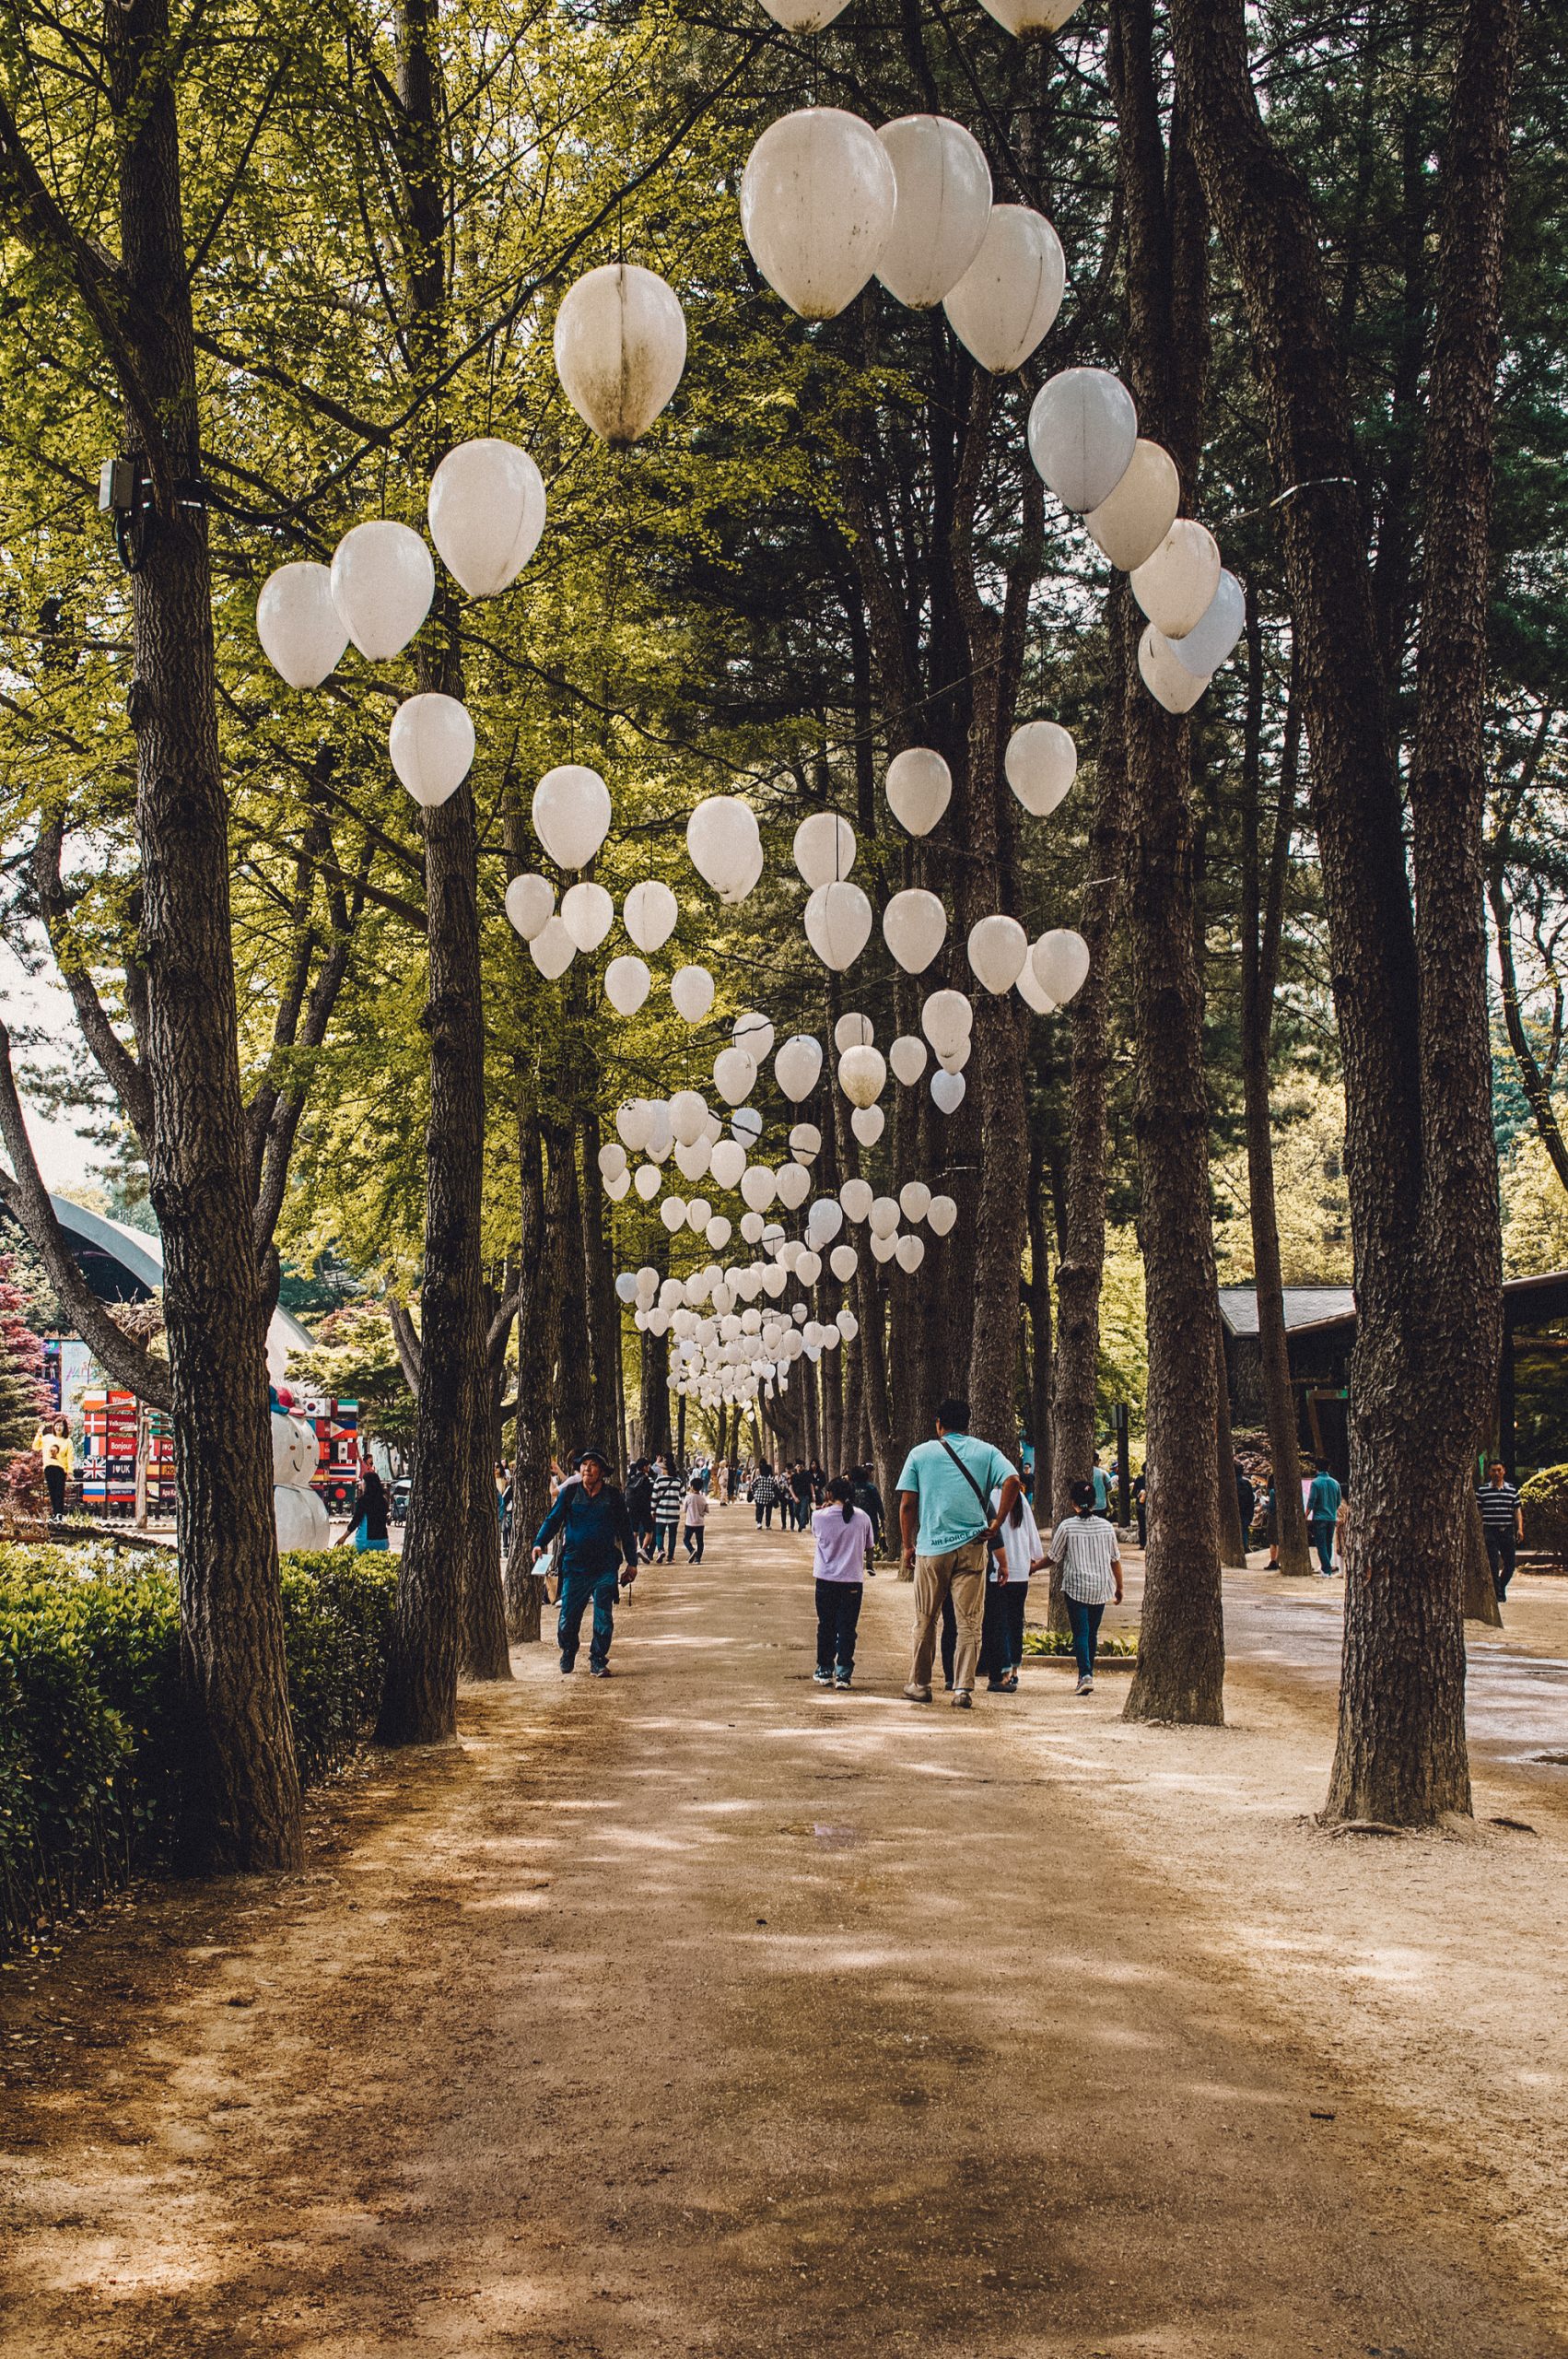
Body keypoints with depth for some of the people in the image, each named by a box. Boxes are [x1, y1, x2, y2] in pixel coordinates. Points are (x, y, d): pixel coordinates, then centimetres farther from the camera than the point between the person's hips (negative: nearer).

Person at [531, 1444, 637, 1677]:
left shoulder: (613, 1496, 4)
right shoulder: (569, 1492, 3)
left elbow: (625, 1530, 11)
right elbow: (553, 1519, 2)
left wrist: (631, 1562, 11)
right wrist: (539, 1543, -15)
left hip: (606, 1566, 0)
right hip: (574, 1564, 0)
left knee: (604, 1618, 1)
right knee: (568, 1616, 3)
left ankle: (598, 1661, 13)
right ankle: (568, 1651, 30)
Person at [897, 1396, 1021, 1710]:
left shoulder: (921, 1453, 4)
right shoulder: (986, 1452, 5)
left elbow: (907, 1505, 1)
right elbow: (1012, 1480, -11)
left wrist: (907, 1546, 10)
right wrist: (995, 1526, -5)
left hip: (931, 1547, 0)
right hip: (972, 1546, 0)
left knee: (926, 1620, 12)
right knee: (969, 1621, 2)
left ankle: (919, 1684, 20)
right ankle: (963, 1688, -5)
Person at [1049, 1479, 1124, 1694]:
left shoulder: (1067, 1526, -8)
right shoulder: (1106, 1527, 2)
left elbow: (1054, 1558, -1)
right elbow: (1115, 1560, 8)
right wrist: (1119, 1587, 19)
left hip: (1076, 1587, -3)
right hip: (1101, 1587, 3)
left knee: (1081, 1633, -4)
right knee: (1092, 1632, 14)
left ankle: (1085, 1674, -20)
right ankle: (1088, 1674, 20)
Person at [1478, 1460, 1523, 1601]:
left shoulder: (1512, 1490, 9)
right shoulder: (1483, 1490, 3)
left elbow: (1517, 1510, 10)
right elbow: (1478, 1512, 5)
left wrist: (1520, 1528, -1)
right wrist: (1479, 1531, -2)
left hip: (1508, 1531, 2)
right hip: (1490, 1531, -2)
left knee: (1511, 1563, 4)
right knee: (1494, 1564, -7)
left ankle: (1501, 1587, 28)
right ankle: (1497, 1594, 0)